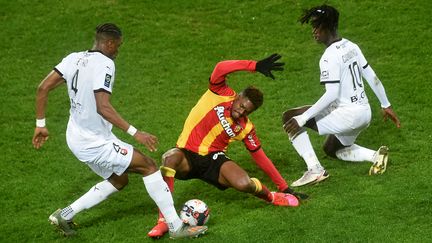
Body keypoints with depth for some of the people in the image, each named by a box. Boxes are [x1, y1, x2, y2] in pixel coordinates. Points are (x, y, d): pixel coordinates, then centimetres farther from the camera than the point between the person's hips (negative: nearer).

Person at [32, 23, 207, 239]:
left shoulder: (74, 58, 4)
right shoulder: (104, 64, -19)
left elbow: (43, 87, 5)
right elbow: (103, 107, -30)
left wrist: (40, 125, 13)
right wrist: (135, 133, -29)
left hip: (76, 138, 9)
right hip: (95, 142, -9)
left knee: (119, 180, 24)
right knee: (148, 166, -3)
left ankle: (64, 216, 24)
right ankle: (176, 227, -3)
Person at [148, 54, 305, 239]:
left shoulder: (245, 128, 0)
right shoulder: (220, 94, -8)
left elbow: (259, 156, 9)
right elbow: (221, 68, -28)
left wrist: (284, 187, 9)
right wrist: (255, 66, -35)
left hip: (213, 159, 2)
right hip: (187, 156, -2)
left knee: (244, 184, -28)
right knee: (170, 159, -40)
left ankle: (272, 197, 9)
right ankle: (164, 220, -37)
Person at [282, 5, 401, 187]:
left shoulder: (329, 57, -18)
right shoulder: (351, 47, 8)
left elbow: (332, 95, -24)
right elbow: (372, 77, 13)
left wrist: (302, 119, -24)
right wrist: (386, 105, 23)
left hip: (348, 115, -9)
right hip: (365, 114, 9)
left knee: (289, 118, -8)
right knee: (331, 149, 32)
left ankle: (315, 170, -13)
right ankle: (376, 156, 13)